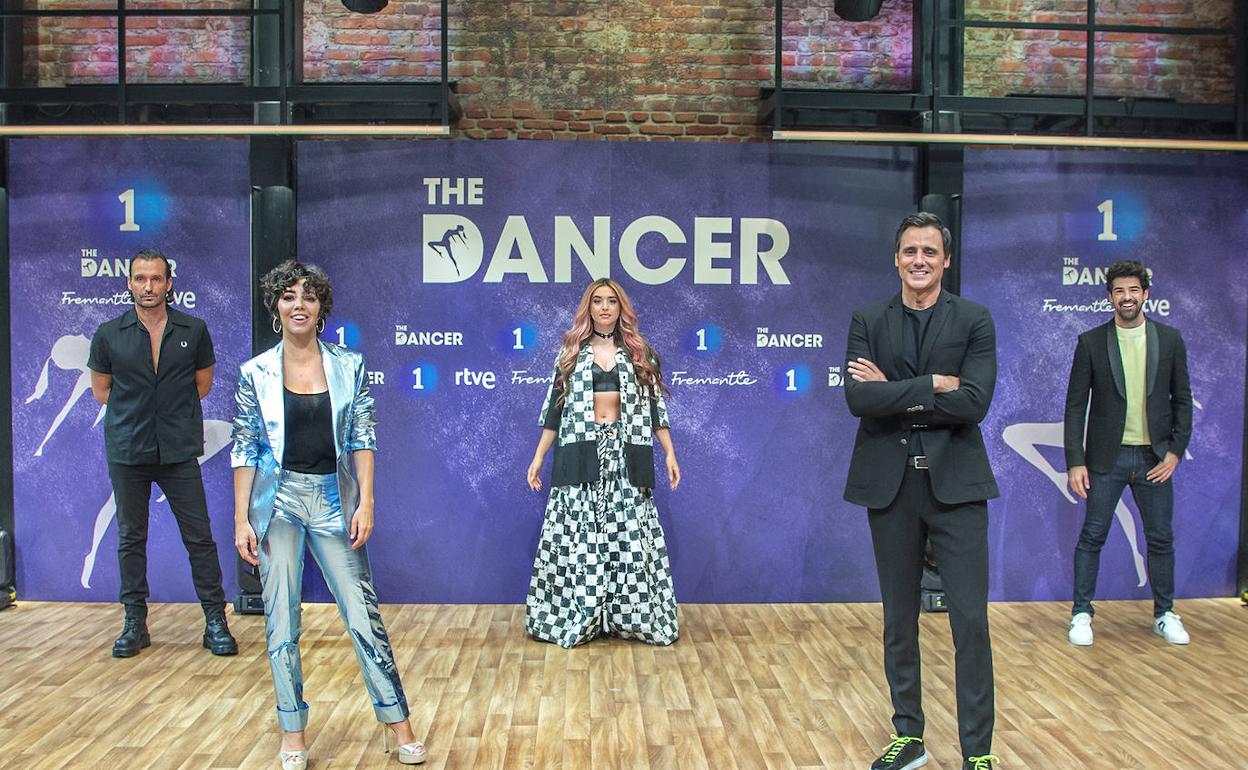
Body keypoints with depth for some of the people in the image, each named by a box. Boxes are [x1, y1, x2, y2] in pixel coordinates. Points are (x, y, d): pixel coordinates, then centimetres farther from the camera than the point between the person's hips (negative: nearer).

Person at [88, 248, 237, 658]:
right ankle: (135, 622, 20)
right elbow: (101, 388, 12)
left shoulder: (193, 330, 1)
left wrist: (174, 412, 4)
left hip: (179, 451, -1)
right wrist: (135, 412, 4)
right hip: (126, 451, 1)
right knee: (130, 539, 9)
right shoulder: (110, 334, 2)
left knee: (199, 537, -1)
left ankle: (215, 621, 7)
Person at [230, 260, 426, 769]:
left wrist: (365, 503, -6)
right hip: (277, 500, 0)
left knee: (362, 614, 0)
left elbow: (362, 439, 2)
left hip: (333, 500, 0)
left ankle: (397, 722, 12)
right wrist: (241, 521, -3)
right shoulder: (255, 373, 0)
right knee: (281, 621, 4)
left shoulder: (349, 366, 2)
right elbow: (244, 450, 1)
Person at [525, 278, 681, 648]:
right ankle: (573, 616, 8)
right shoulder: (570, 354, 9)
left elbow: (656, 408, 8)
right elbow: (554, 411, 9)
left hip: (626, 457, 0)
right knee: (577, 539, -1)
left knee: (630, 536, -1)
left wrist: (670, 454, 1)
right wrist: (538, 457, 5)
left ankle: (631, 616, 8)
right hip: (580, 456, 0)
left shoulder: (640, 354, 10)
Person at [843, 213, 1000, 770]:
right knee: (899, 619, 12)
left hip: (955, 483, -2)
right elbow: (857, 398, -10)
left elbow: (973, 403, -12)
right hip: (890, 484, 2)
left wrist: (893, 393, -11)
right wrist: (932, 386, -14)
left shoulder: (974, 321, 1)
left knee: (970, 620, -2)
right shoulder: (868, 321, 5)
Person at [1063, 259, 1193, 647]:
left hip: (1155, 458, 2)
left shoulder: (1170, 339, 4)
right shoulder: (1091, 342, -2)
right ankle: (1081, 613, 13)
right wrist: (1075, 461, -8)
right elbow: (1075, 405, -2)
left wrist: (1176, 450, -2)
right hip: (1107, 457, -2)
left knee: (1161, 539, 10)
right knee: (1092, 537, 2)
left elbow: (1182, 399, 7)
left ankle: (1164, 614, 24)